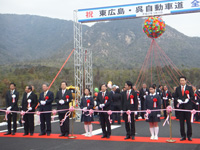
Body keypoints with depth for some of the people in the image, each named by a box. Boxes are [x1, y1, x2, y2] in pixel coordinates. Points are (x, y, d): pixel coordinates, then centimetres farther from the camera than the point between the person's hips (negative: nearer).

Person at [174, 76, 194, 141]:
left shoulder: (189, 88, 5)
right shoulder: (177, 89, 12)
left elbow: (192, 96, 2)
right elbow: (175, 97, 11)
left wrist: (188, 99, -15)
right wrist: (178, 100, -8)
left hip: (188, 106, -2)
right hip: (180, 106, 2)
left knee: (188, 122, 1)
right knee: (181, 122, 4)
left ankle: (189, 136, 10)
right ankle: (183, 136, 12)